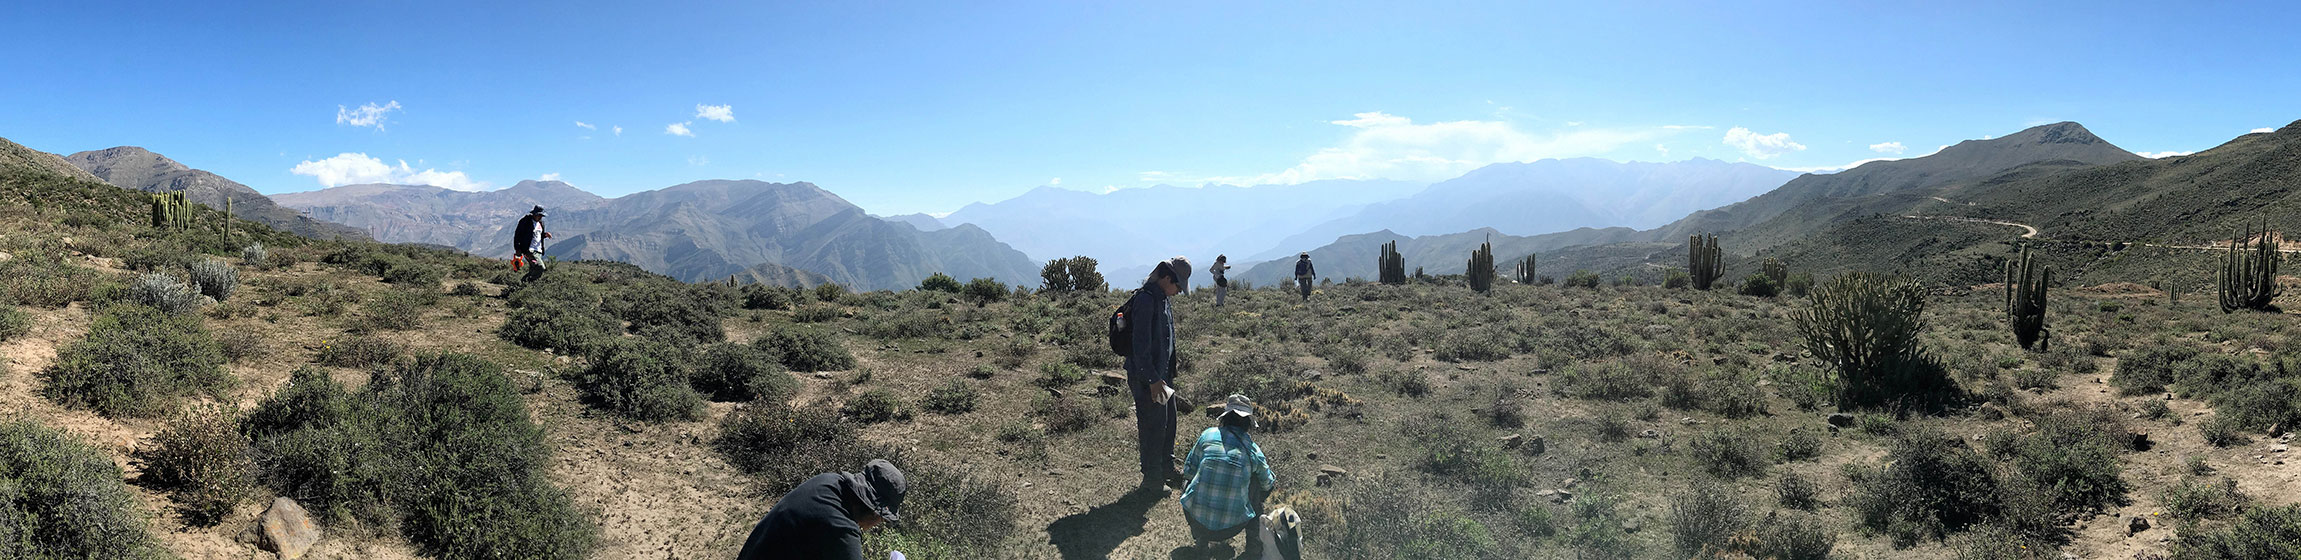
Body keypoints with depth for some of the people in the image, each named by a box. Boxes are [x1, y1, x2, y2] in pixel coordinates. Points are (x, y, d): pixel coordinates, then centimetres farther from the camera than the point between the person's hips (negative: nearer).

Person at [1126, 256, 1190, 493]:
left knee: (1168, 421, 19)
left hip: (1162, 374, 10)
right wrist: (1152, 379, -23)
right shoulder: (1145, 300, -20)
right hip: (1147, 377, -10)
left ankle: (1167, 469, 36)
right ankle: (1152, 479, 11)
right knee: (1153, 426, -1)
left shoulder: (1163, 300, 11)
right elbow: (1141, 345, -23)